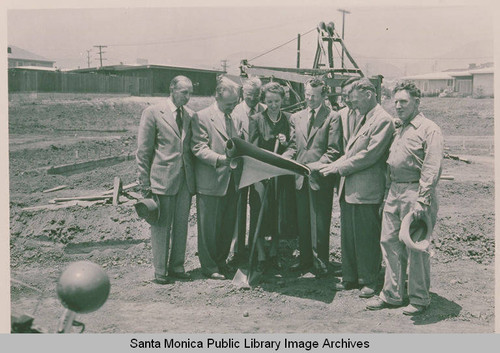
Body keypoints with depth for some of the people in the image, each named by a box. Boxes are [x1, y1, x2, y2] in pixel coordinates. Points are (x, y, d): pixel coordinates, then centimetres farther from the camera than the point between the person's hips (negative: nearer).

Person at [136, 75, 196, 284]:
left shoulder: (190, 115, 10)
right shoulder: (153, 113, -4)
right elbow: (143, 150, -4)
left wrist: (193, 177, 9)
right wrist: (145, 183, -6)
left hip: (185, 180, 5)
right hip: (162, 179, -5)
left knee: (181, 225, 11)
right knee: (161, 226, 3)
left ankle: (177, 267, 24)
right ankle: (160, 271, 15)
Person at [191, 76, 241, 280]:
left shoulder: (235, 118, 14)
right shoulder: (202, 117, -6)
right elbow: (198, 148, -13)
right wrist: (219, 158, -28)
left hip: (231, 181, 6)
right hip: (211, 182, -6)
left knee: (228, 226, 13)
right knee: (209, 227, 2)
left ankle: (221, 261, 29)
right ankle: (209, 266, 16)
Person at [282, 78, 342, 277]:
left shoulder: (332, 118, -1)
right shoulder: (296, 118, 15)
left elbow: (334, 150, -8)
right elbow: (293, 147, 12)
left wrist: (319, 164, -22)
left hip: (320, 178, -5)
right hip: (300, 177, 5)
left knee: (320, 223, 0)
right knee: (302, 221, 12)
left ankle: (320, 263, 11)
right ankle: (305, 259, 23)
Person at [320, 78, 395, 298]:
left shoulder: (383, 120, -11)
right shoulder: (361, 118, 18)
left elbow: (370, 155, -18)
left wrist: (339, 167, -14)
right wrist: (334, 165, 4)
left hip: (366, 189, -9)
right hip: (348, 188, 9)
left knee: (366, 237, 1)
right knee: (348, 236, 13)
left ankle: (369, 281, 15)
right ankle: (350, 278, 25)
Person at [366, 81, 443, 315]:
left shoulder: (429, 130, -6)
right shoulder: (399, 130, 19)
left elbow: (432, 169, -14)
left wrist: (421, 201, -21)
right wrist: (388, 194, 13)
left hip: (414, 193, -8)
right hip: (394, 192, 8)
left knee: (415, 248, -1)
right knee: (389, 242, 8)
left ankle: (419, 299, 12)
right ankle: (393, 294, 18)